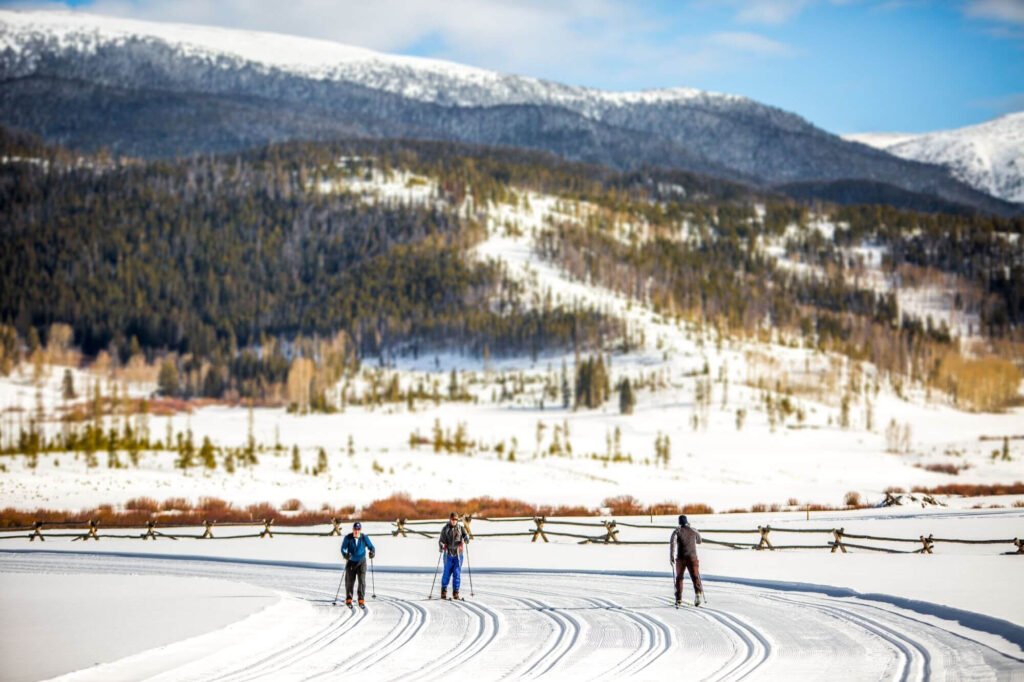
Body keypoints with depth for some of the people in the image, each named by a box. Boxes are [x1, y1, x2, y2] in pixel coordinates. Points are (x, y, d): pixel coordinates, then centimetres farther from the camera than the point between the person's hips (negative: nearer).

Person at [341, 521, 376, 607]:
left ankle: (361, 600, -1)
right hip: (350, 562, 0)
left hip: (361, 562, 0)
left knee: (362, 580, -9)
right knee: (349, 581, 4)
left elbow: (371, 546, -7)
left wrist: (372, 552, -30)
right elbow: (343, 548, -15)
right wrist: (345, 554, -37)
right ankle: (348, 599, 20)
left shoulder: (364, 538, -8)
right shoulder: (348, 538, -10)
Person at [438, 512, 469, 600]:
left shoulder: (460, 528, 6)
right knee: (447, 573, 1)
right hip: (448, 554, -1)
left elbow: (465, 535, -5)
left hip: (458, 554, 1)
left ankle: (456, 592, 4)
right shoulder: (445, 529, 3)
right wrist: (441, 546, -19)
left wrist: (466, 539, -29)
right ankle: (444, 591, 15)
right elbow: (441, 540, 1)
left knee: (457, 573, -2)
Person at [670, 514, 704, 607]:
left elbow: (672, 543, -16)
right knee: (695, 577, -4)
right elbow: (699, 541, 25)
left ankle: (678, 599, 13)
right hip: (692, 557, 1)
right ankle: (698, 593, -31)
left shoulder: (677, 531, 0)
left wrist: (671, 556, -18)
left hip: (681, 558, -1)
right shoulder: (693, 531, 7)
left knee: (679, 578, 13)